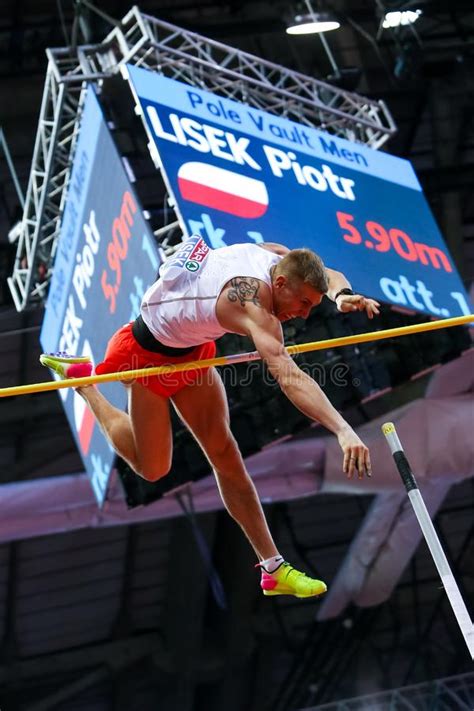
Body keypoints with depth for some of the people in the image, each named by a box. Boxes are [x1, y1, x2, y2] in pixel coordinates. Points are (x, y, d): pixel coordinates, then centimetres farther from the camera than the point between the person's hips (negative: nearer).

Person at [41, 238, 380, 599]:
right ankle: (83, 380, 26)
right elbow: (289, 377, -56)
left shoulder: (277, 256, -17)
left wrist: (342, 294, -26)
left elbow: (328, 276, 0)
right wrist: (344, 431, -67)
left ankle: (273, 568, 8)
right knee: (152, 468, 7)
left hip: (192, 349, 8)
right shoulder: (253, 301, -42)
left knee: (223, 451, 6)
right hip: (149, 353, -8)